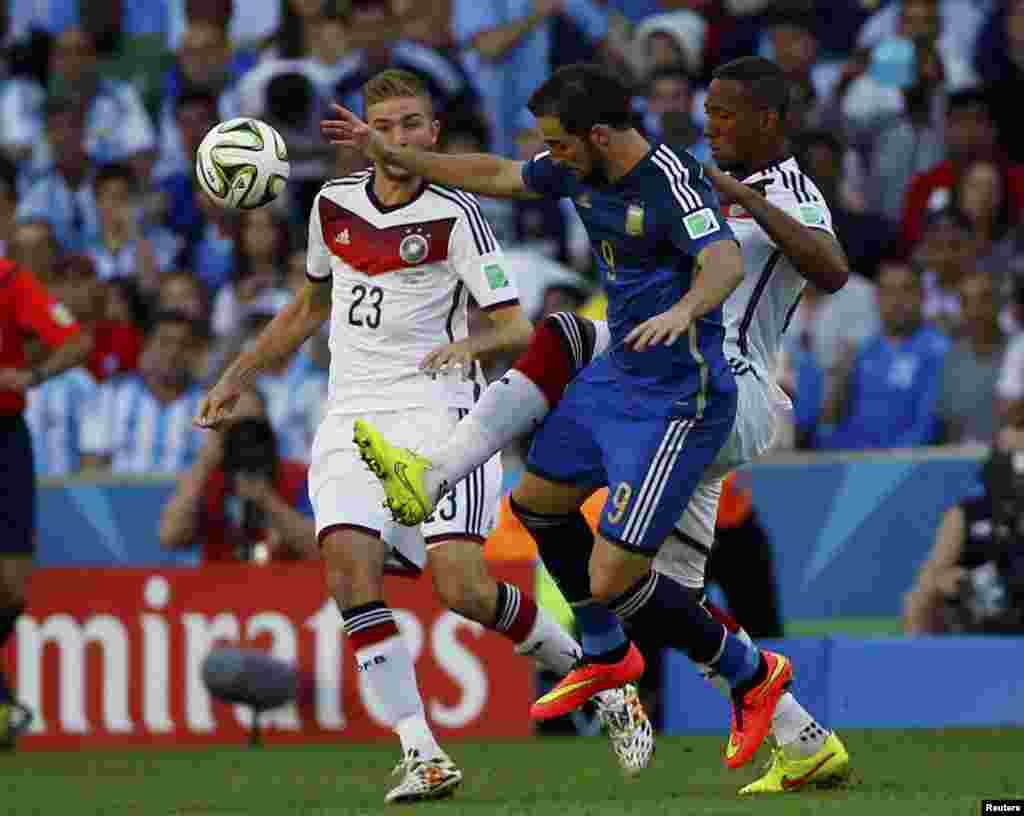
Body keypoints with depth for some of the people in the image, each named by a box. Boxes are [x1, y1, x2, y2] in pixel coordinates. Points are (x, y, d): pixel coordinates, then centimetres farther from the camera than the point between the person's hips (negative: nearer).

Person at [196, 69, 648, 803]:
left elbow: (517, 329, -10)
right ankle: (423, 755, -19)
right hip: (352, 417, 4)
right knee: (349, 563, -20)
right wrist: (238, 377, 26)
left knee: (462, 585, -17)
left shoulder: (454, 215, -6)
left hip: (435, 412, -4)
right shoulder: (334, 206, 10)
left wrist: (470, 344, -31)